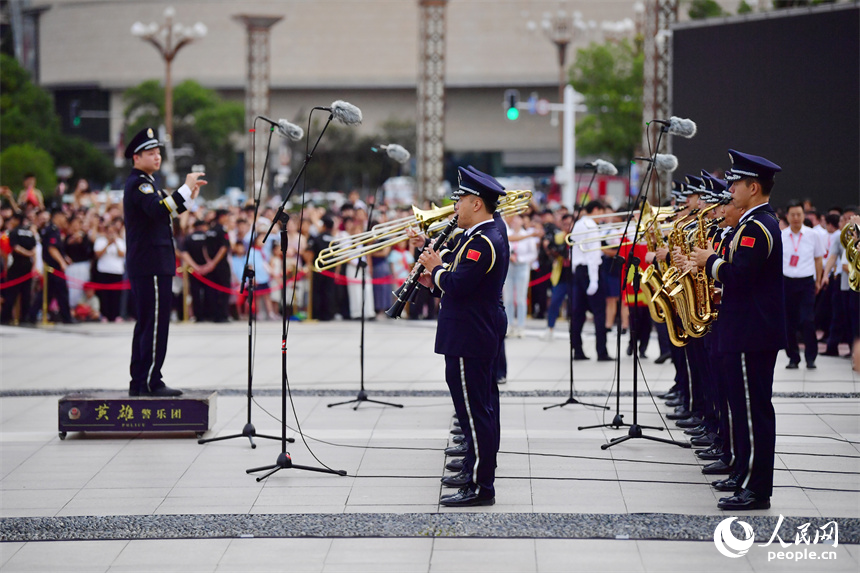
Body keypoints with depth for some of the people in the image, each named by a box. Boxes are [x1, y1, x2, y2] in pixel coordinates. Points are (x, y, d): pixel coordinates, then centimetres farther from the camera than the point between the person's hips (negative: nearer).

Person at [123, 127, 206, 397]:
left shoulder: (143, 182, 20)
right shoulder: (139, 183, -13)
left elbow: (167, 211, 26)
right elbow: (158, 210, -30)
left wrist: (190, 194, 15)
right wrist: (186, 189, -30)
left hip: (143, 266, 11)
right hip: (152, 266, -11)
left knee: (146, 324, 12)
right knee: (155, 324, -10)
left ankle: (139, 382, 15)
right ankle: (150, 382, -10)